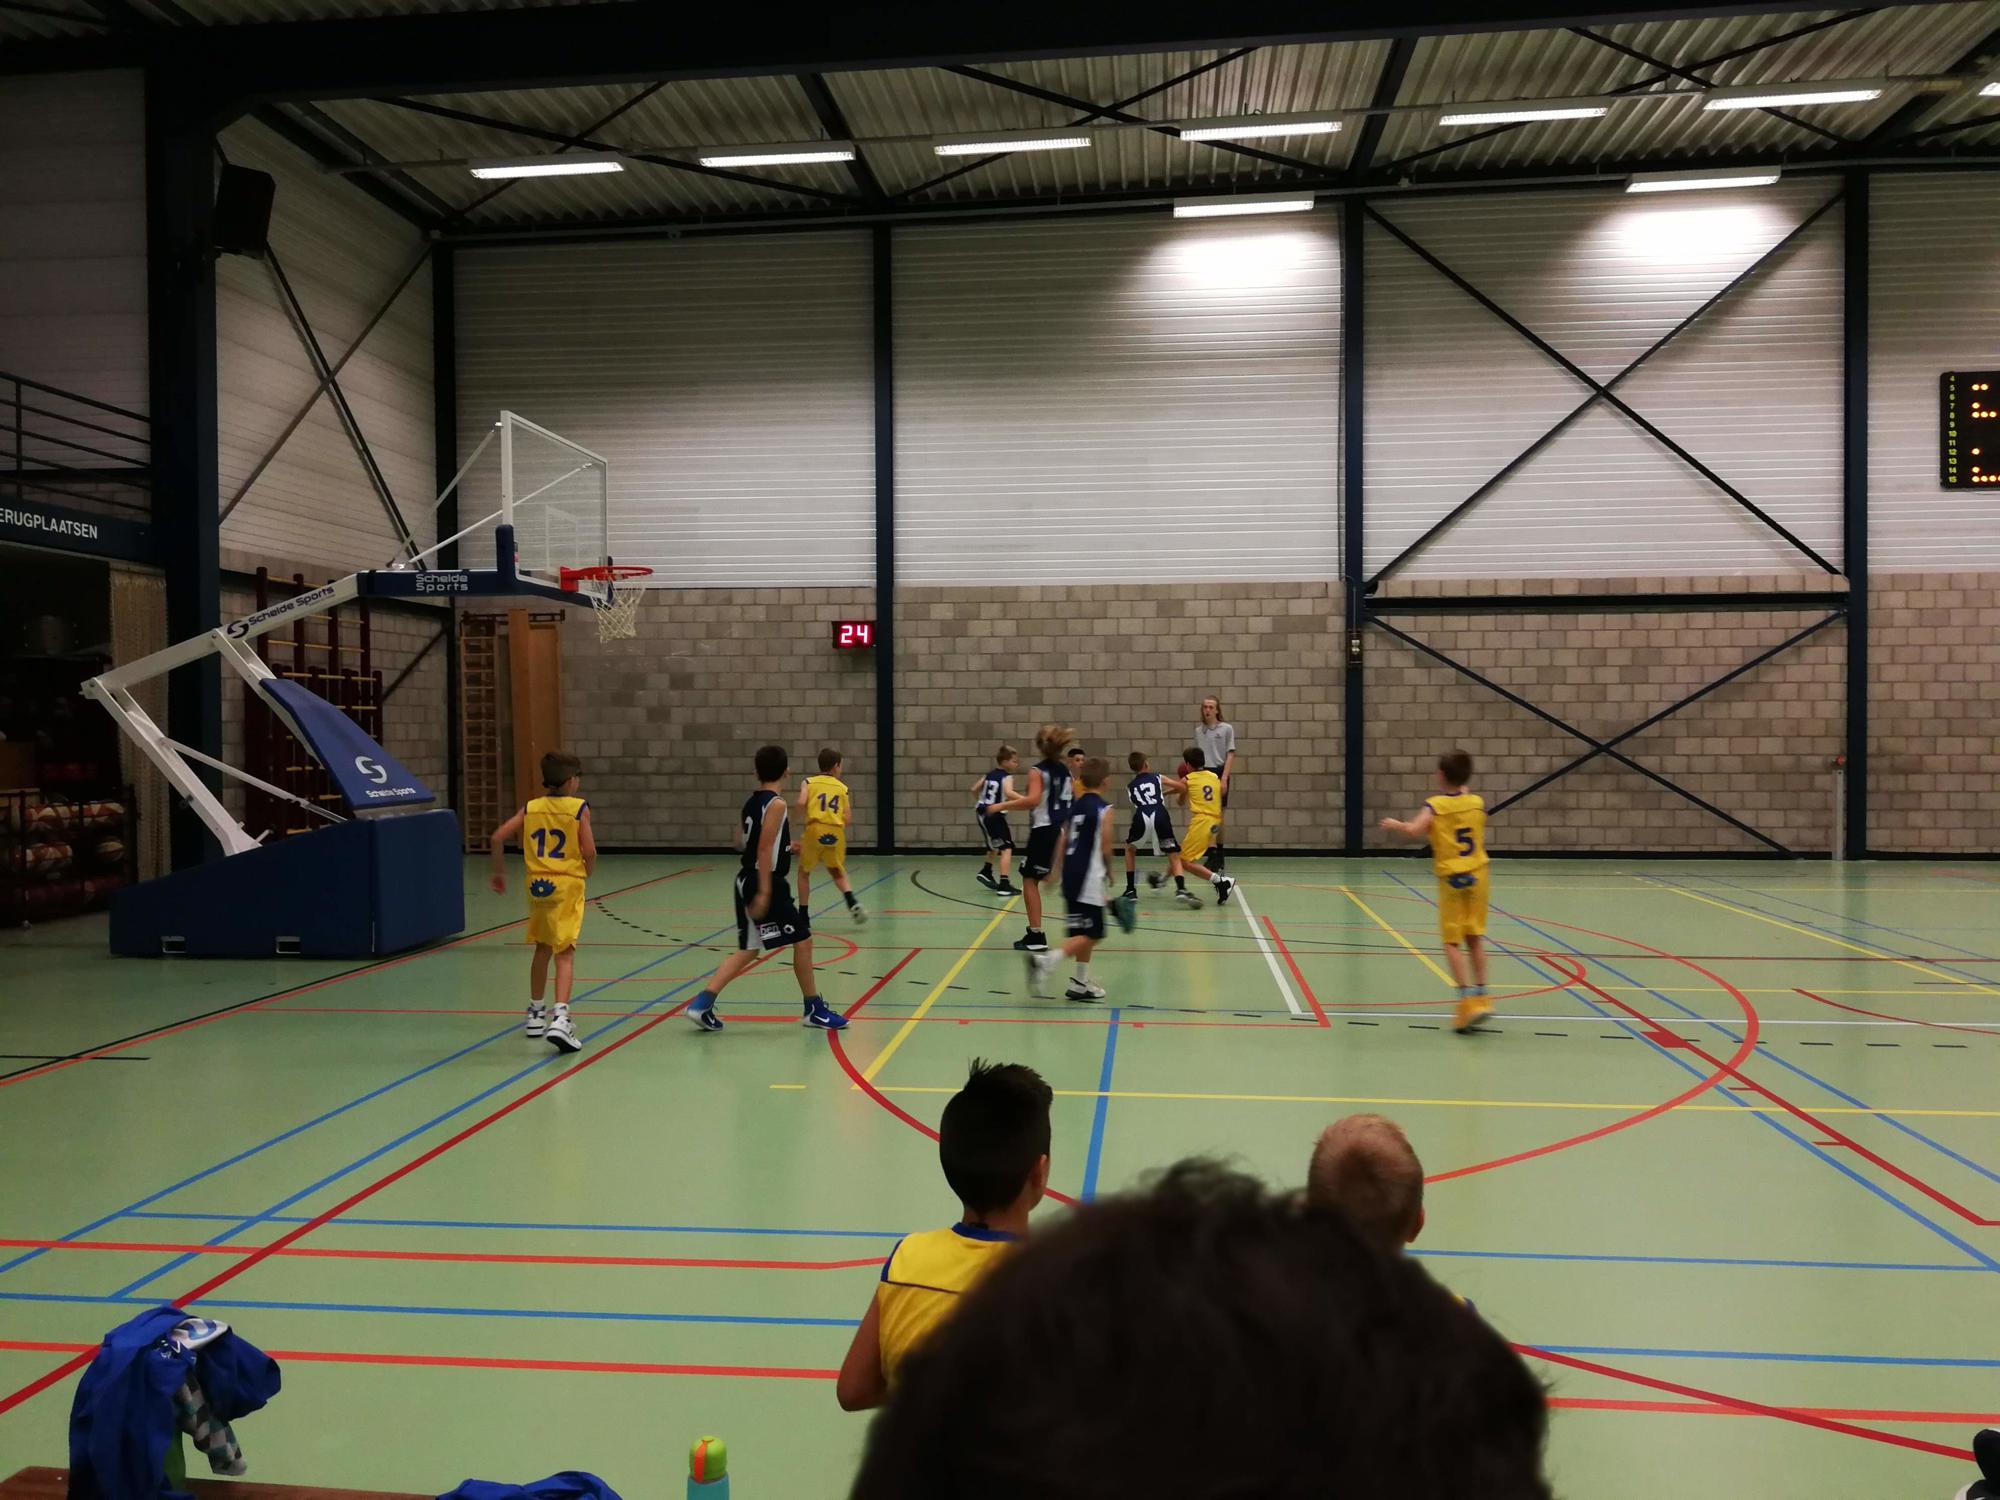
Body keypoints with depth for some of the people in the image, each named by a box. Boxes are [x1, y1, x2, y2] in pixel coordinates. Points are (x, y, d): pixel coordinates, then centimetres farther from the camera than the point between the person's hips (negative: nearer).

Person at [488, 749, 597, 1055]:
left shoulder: (531, 808, 7)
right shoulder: (578, 808, -5)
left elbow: (497, 838, 2)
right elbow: (589, 851, -12)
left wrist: (499, 872, 15)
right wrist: (587, 872, 9)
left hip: (537, 885, 5)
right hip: (567, 884, -5)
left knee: (543, 948, 22)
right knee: (564, 953, -8)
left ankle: (536, 1013, 33)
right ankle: (560, 1018, -24)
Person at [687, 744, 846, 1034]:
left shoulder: (751, 801, 11)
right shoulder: (777, 804, -13)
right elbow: (764, 849, -20)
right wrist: (764, 891, -22)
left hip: (747, 880, 9)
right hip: (767, 882, -9)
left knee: (749, 950, 13)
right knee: (802, 940, 3)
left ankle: (703, 1004, 3)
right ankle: (814, 1009, 13)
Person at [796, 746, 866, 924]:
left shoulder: (809, 782, 9)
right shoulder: (843, 788, 13)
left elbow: (801, 803, -10)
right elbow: (848, 819, 5)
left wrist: (805, 816, 10)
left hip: (815, 829, -2)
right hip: (836, 833, 2)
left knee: (804, 872, 18)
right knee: (838, 872, 23)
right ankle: (852, 903, -1)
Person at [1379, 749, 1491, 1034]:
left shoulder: (1435, 805, -10)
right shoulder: (1477, 802, 3)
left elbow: (1414, 830, -27)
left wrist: (1395, 825, -7)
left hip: (1452, 879, -4)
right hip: (1477, 874, 4)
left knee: (1452, 942, 0)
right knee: (1475, 938, 13)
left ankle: (1468, 1000, -10)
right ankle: (1480, 997, 16)